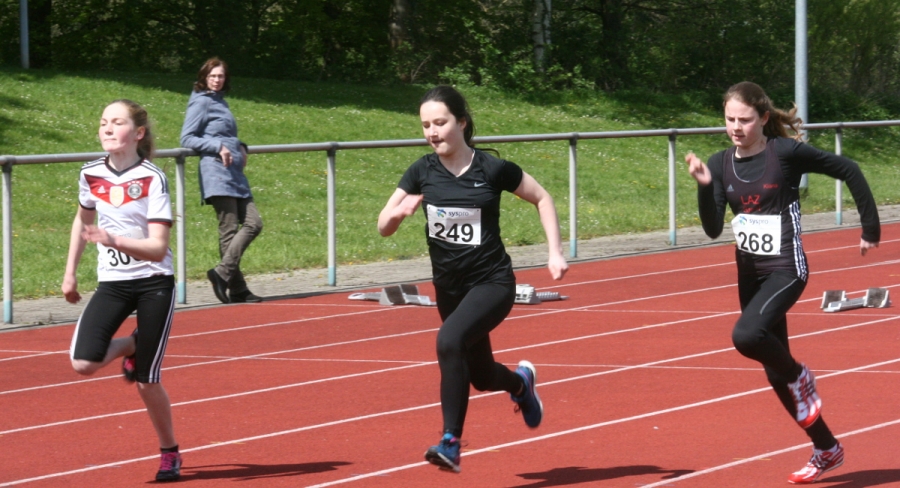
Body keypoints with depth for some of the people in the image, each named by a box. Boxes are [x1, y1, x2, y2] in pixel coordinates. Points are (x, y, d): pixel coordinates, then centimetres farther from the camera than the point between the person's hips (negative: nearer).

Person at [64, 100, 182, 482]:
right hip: (112, 283, 4)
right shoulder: (91, 174, 1)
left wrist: (115, 241, -34)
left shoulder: (152, 179, -13)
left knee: (147, 382, -2)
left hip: (154, 283, -4)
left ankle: (170, 453, 22)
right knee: (83, 363, -17)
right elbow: (83, 219, 22)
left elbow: (158, 248, -19)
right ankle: (130, 347, 16)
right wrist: (70, 272, 20)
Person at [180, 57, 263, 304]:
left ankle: (223, 272, 1)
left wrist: (240, 147, 10)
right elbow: (187, 139, -8)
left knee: (253, 223, 2)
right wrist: (218, 147, -17)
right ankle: (237, 289, -7)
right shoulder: (201, 102, -3)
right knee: (229, 229, -9)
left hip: (235, 173, 9)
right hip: (216, 173, -9)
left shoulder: (220, 101, 20)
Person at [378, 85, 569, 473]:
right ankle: (520, 382, 55)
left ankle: (451, 443, -26)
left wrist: (555, 252, -6)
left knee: (449, 341, -32)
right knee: (480, 376, 18)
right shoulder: (422, 172, -5)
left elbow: (542, 198, 1)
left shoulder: (492, 170, -14)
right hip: (449, 287, 5)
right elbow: (383, 227, -2)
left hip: (492, 283, -5)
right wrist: (398, 212, -24)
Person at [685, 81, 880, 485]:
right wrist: (704, 187, -19)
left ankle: (799, 375, -1)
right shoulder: (721, 164, 1)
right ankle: (826, 450, 29)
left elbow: (848, 171, -8)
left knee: (746, 335, -32)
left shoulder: (785, 153, -14)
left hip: (785, 269, -7)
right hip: (749, 273, 7)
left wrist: (871, 229, -4)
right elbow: (713, 229, -3)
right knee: (775, 375, 12)